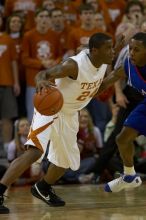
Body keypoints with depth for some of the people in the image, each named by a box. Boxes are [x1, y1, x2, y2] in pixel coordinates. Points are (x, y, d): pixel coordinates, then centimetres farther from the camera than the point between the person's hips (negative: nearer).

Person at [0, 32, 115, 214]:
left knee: (67, 160, 20)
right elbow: (43, 74, -36)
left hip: (69, 114, 8)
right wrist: (41, 81, -55)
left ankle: (43, 188, 47)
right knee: (35, 151, -28)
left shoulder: (104, 63, -7)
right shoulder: (74, 65, -31)